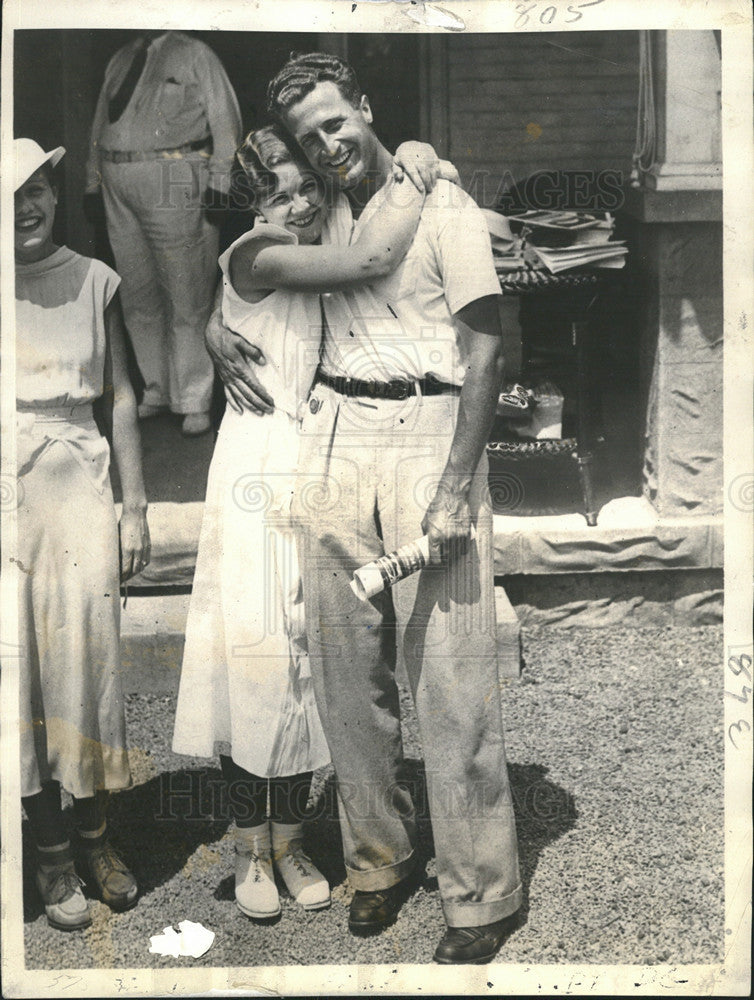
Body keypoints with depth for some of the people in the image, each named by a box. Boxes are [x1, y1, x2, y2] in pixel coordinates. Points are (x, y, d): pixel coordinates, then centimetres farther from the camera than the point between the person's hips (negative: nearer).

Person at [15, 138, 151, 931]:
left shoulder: (93, 280, 7)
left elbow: (121, 397, 8)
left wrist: (135, 507, 4)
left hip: (78, 479, 0)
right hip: (13, 483, 0)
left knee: (86, 653, -1)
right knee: (19, 662, 1)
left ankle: (95, 835, 17)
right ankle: (51, 852, 14)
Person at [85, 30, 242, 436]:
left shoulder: (194, 54, 4)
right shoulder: (120, 59, 20)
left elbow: (225, 120, -1)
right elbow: (100, 125, 23)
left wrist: (218, 182, -10)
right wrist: (92, 182, 15)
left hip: (174, 180, -6)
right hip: (119, 186, 6)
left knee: (186, 296, -6)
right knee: (138, 294, 7)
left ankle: (194, 401, -1)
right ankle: (157, 388, 18)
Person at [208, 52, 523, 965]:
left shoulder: (441, 205, 1)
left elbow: (485, 349, -6)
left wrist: (455, 488, -14)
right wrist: (218, 334, 10)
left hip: (429, 433, -5)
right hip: (334, 436, 6)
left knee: (451, 679, -6)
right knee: (345, 669, 8)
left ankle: (483, 895, 7)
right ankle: (379, 856, 25)